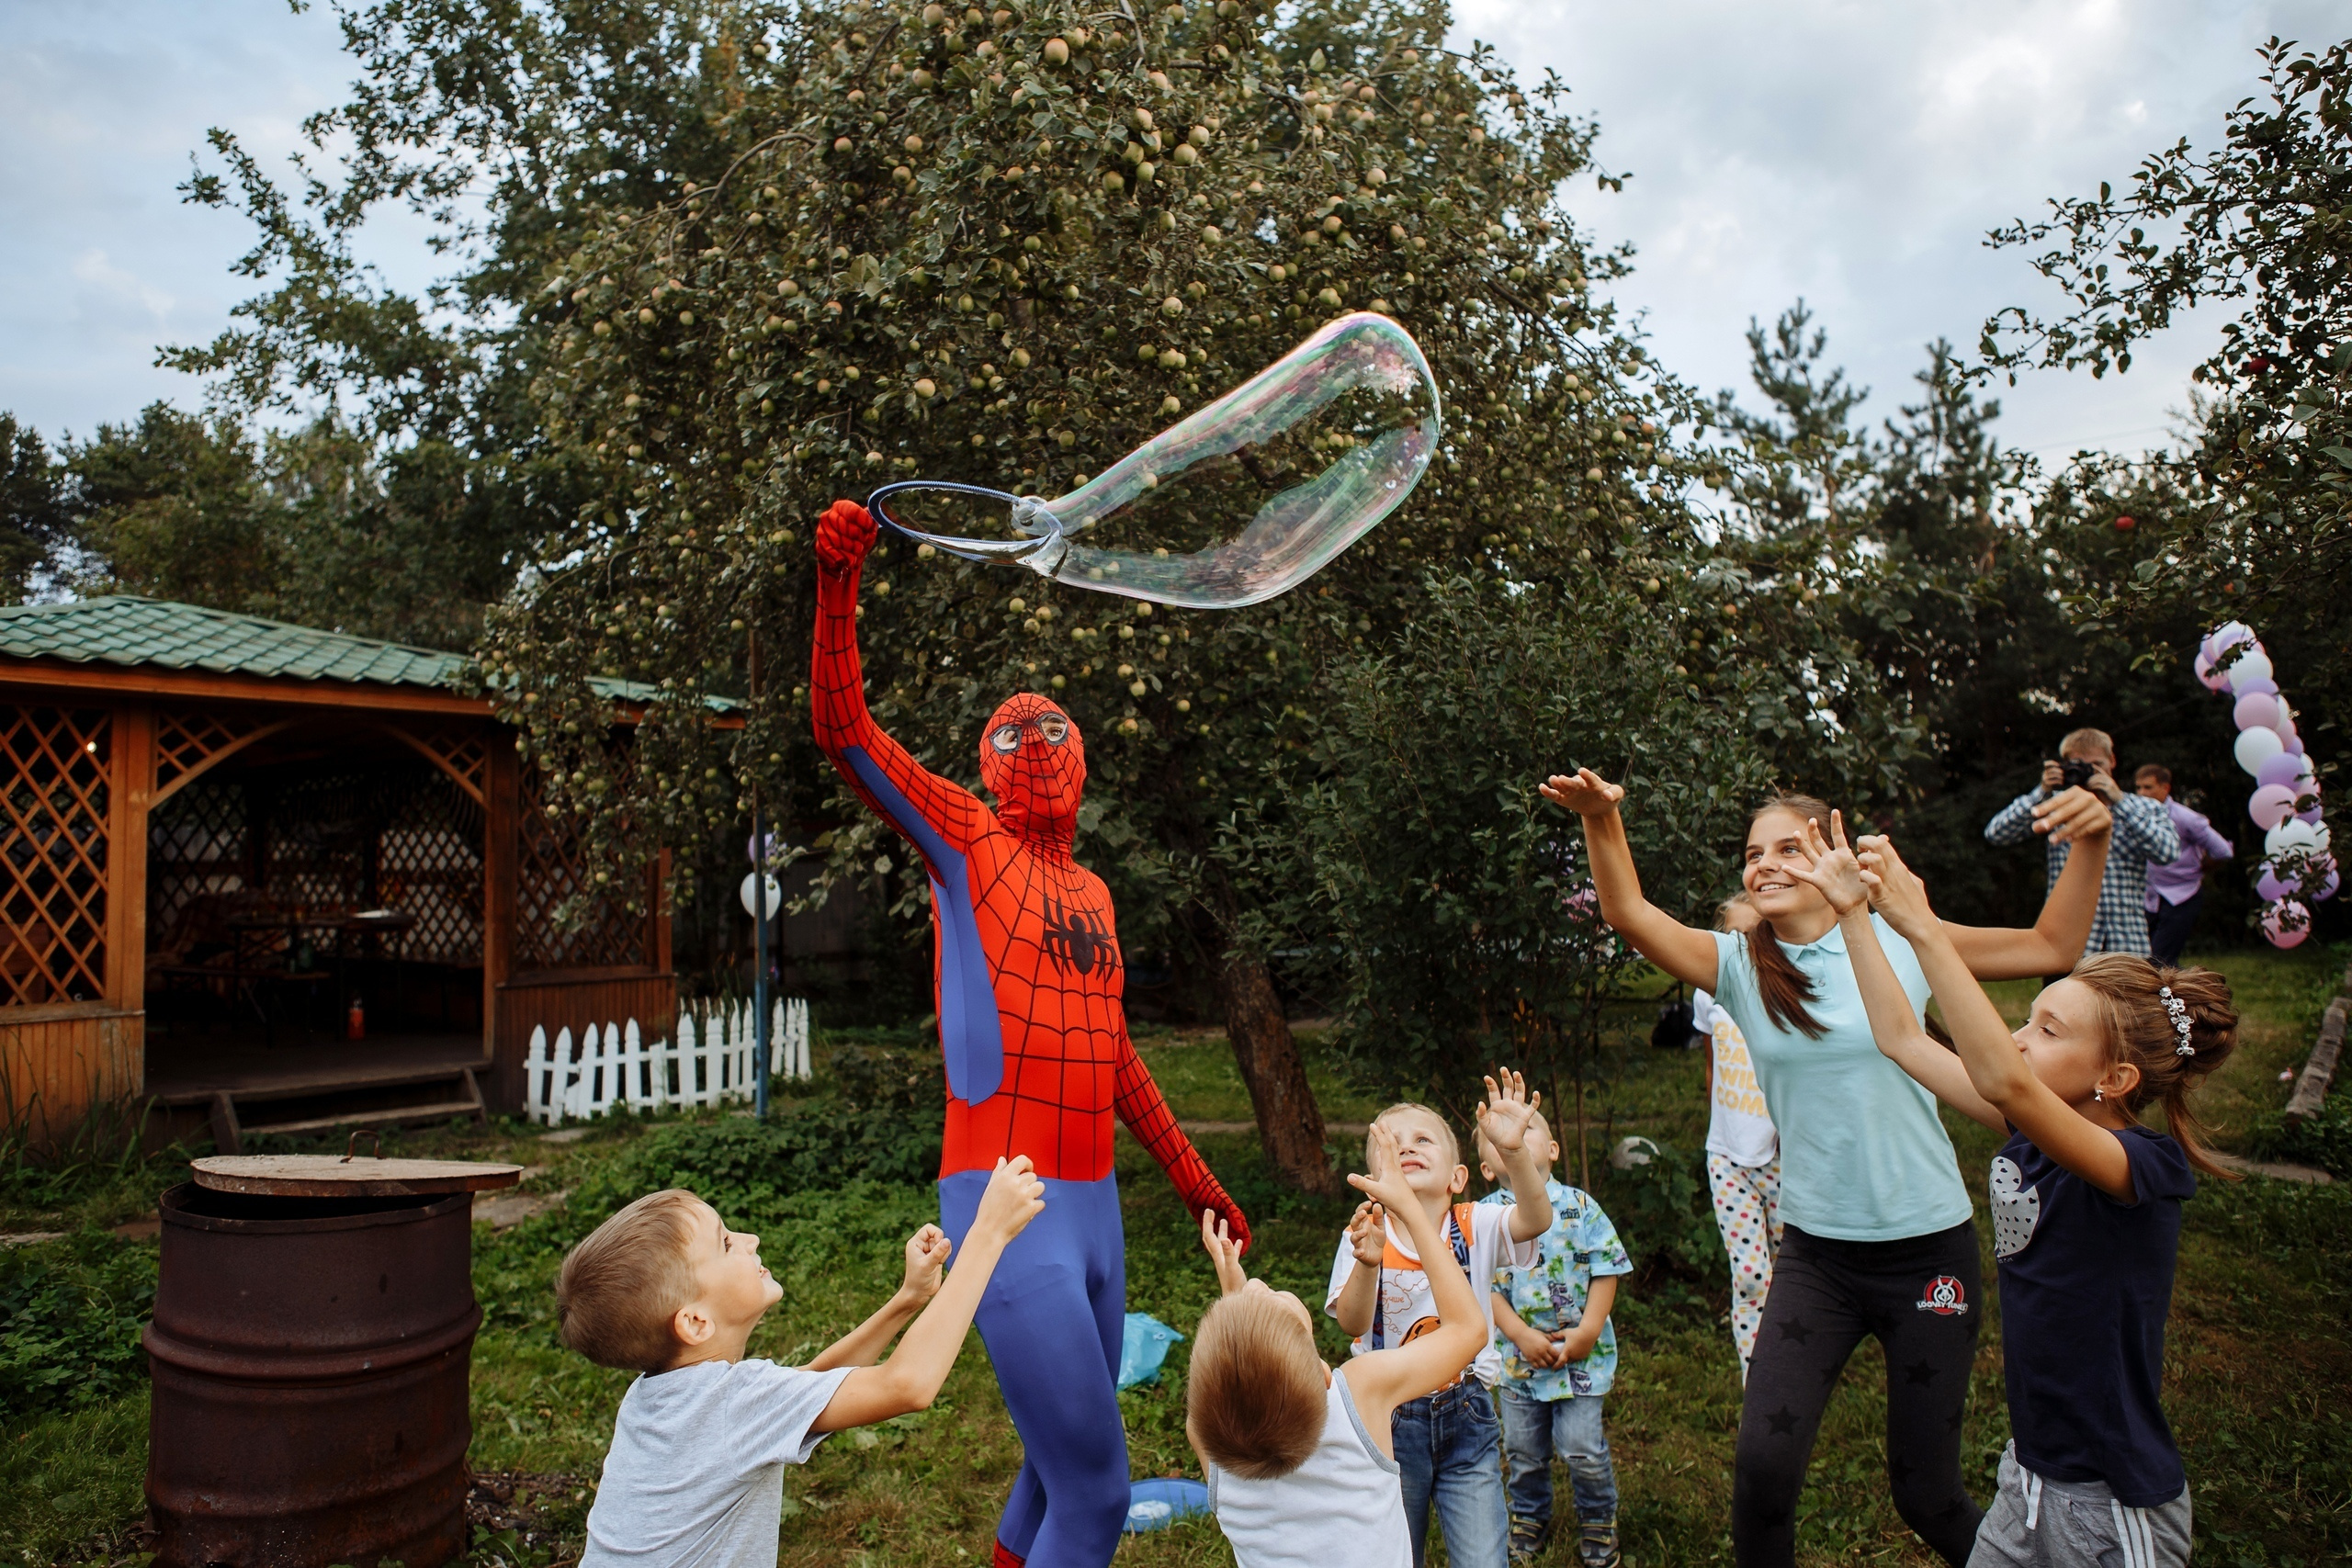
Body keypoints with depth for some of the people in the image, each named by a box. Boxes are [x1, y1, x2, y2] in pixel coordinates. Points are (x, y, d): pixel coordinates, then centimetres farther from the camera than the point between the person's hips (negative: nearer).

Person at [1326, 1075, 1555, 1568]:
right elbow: (1351, 1323, -22)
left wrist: (1514, 1149, -45)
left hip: (1467, 1417, 0)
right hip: (1390, 1420, 0)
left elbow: (1536, 1219, -27)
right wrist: (1368, 1264, -42)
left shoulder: (1475, 1227, -7)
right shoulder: (1365, 1236, -9)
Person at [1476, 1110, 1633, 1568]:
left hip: (1581, 1350, -1)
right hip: (1518, 1354, 1)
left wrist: (1589, 1331, -13)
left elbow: (1606, 1271, -6)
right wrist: (1522, 1336, -16)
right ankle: (1530, 1516, 39)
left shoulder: (1579, 1206, -7)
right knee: (1522, 1450, 13)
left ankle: (1598, 1519, 28)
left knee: (1582, 1447, 1)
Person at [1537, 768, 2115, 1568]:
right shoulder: (1738, 963, -3)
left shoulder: (1897, 940, -3)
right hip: (1815, 1253, 1)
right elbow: (1629, 914, -19)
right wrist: (1600, 821, -36)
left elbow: (2053, 947, 6)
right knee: (1762, 1466, -11)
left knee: (1923, 1488, 11)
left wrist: (2091, 842, -9)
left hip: (1929, 1246, -1)